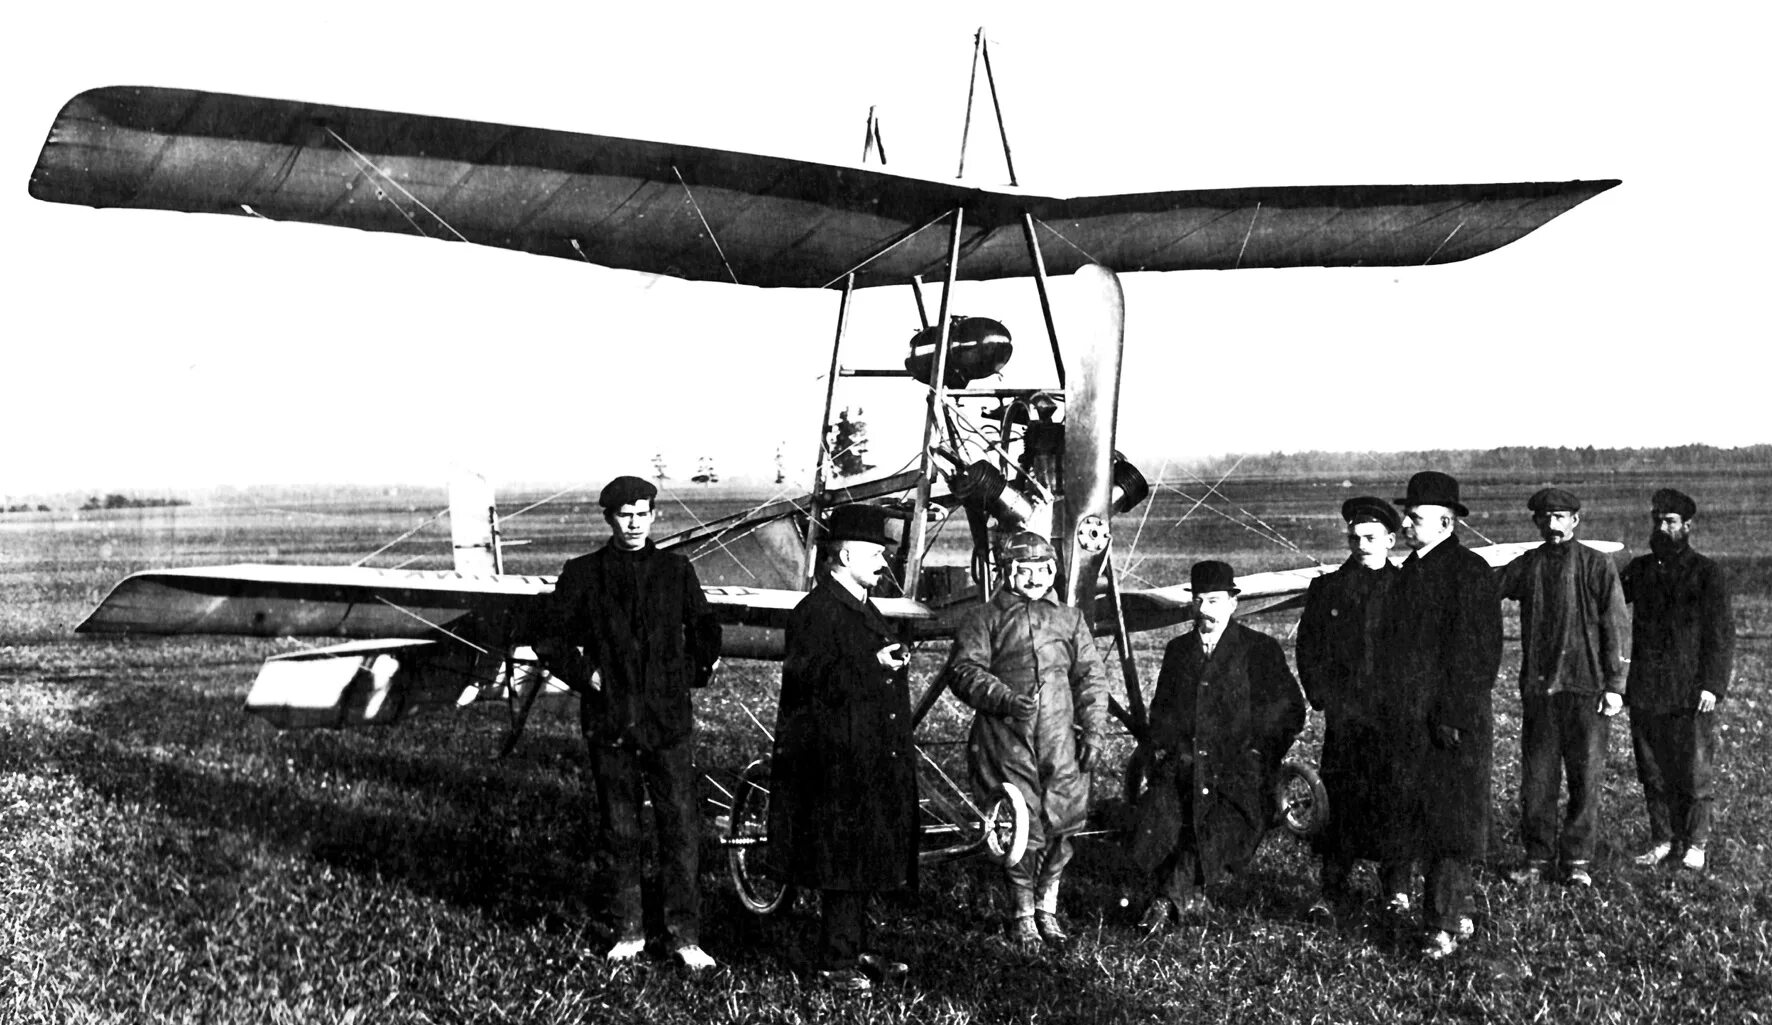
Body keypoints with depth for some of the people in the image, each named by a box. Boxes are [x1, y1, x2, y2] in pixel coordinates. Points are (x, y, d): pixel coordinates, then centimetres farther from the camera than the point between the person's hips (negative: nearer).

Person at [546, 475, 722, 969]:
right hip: (609, 721, 0)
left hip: (669, 719, 0)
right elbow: (554, 639, 7)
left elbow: (703, 629, 17)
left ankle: (684, 935, 3)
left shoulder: (676, 569, 7)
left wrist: (695, 674, 10)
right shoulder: (582, 574, 3)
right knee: (620, 831, 8)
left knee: (681, 827, -3)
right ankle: (628, 932, 19)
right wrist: (584, 674, -3)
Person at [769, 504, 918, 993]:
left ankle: (859, 948, 25)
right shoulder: (815, 612, -14)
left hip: (873, 760, 10)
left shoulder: (863, 608, 18)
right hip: (839, 764, -10)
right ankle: (837, 961, 2)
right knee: (843, 862, -5)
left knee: (866, 858, 15)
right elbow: (810, 683, -22)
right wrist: (873, 667, -25)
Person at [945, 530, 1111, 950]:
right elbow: (963, 670, -2)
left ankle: (1047, 908, 20)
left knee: (1060, 824, 2)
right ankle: (1024, 916, 10)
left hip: (1061, 742, 3)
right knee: (1021, 827, -4)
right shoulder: (985, 618, 7)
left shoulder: (1070, 619, 17)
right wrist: (1003, 699, -17)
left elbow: (1090, 676, 15)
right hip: (1007, 740, -3)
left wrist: (1093, 730, 5)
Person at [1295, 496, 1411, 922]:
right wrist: (1327, 700, 2)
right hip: (1342, 718, 1)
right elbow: (1308, 651, 11)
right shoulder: (1326, 590, 11)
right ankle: (1332, 890, 6)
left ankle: (1397, 887, 14)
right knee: (1339, 798, -1)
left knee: (1393, 797, -1)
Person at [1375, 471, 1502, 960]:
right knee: (1418, 822, 11)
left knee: (1449, 822, -5)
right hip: (1410, 720, 9)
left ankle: (1444, 926, -1)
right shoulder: (1410, 571, 15)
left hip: (1453, 722, -9)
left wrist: (1455, 717, -20)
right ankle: (1457, 913, 22)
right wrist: (1391, 710, 15)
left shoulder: (1468, 571, -11)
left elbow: (1477, 651, -16)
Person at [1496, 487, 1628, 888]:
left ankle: (1577, 858, 13)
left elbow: (1616, 627, -1)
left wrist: (1615, 685, -5)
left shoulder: (1597, 566, 0)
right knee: (1536, 776, 4)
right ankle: (1537, 856, 15)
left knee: (1586, 776, 2)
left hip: (1587, 688, -2)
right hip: (1538, 687, 2)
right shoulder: (1525, 566, 8)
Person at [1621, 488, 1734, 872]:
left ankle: (1694, 843, 12)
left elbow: (1721, 633, -4)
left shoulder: (1707, 573, 0)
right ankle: (1662, 839, 17)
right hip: (1645, 689, 4)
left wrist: (1711, 684, -11)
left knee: (1692, 770, 0)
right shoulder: (1640, 569, 12)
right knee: (1652, 771, 7)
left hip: (1690, 692, -4)